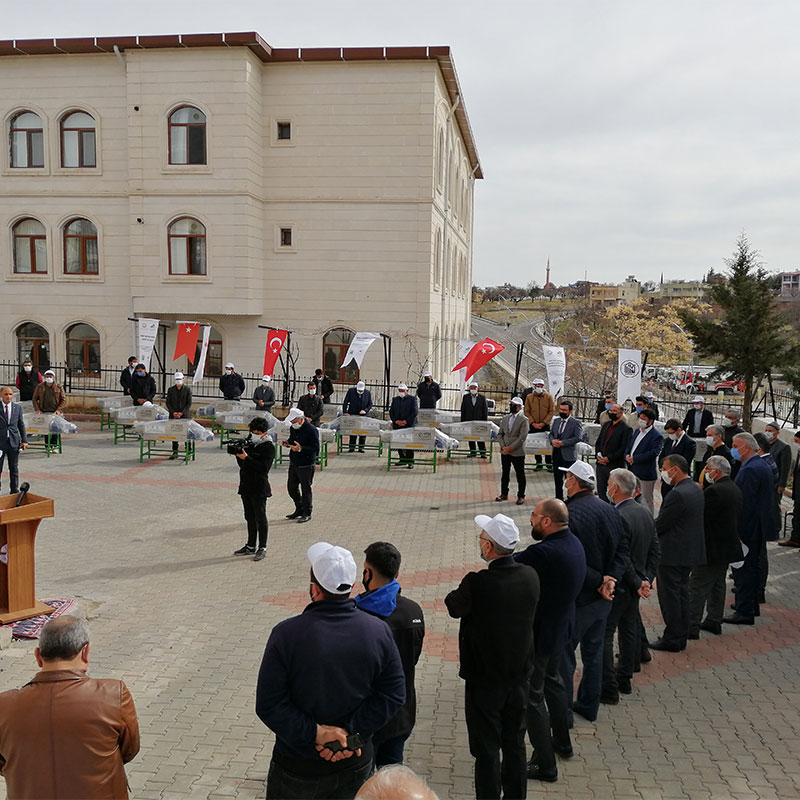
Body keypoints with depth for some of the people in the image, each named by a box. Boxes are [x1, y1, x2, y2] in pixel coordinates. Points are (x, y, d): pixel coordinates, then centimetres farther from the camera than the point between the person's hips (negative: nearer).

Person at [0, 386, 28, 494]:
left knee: (14, 468, 9)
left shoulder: (17, 407, 5)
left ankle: (14, 491, 18)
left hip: (14, 442, 2)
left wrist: (24, 440, 2)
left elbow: (21, 425, 9)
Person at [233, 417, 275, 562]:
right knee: (250, 517, 15)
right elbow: (242, 465, 14)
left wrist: (246, 458, -25)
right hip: (246, 487, 7)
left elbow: (263, 467, -22)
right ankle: (250, 546, 26)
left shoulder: (269, 447, -10)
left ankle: (262, 548, 6)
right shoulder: (250, 444, 11)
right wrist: (238, 455, -5)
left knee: (260, 517, -1)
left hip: (259, 488, -7)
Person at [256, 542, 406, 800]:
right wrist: (351, 732, -13)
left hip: (299, 768, -2)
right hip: (356, 763, 2)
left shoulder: (286, 634, -21)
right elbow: (394, 693, -11)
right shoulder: (379, 631, -13)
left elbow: (269, 705, -20)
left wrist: (315, 733, -16)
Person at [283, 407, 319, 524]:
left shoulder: (311, 430, -18)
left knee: (306, 489, 2)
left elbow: (316, 449, -21)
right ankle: (299, 510, 33)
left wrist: (301, 449, -31)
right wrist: (287, 443, -2)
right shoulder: (293, 428, 7)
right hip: (293, 463, 8)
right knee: (291, 487, 15)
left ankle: (307, 513, 17)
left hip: (306, 465, -8)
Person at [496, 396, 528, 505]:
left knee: (520, 475, 4)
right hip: (504, 452, 5)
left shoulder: (523, 420, -8)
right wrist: (503, 446, -6)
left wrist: (510, 448, -16)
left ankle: (521, 496, 14)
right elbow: (500, 434, 10)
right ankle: (504, 494, 26)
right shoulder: (505, 418, 10)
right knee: (504, 473, 14)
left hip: (517, 452, -5)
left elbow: (522, 437, -14)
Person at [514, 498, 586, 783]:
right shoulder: (574, 543, -3)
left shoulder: (544, 553, -32)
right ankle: (562, 742, 46)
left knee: (532, 696, 6)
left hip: (539, 634, -9)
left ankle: (544, 765, 16)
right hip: (561, 627, 9)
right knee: (552, 680, 29)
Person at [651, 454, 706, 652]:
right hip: (690, 552, 10)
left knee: (670, 597, 2)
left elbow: (660, 525, -20)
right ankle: (681, 637, 27)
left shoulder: (677, 495, -23)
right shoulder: (696, 489, 8)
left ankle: (672, 640, 10)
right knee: (681, 593, 18)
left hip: (672, 554, -10)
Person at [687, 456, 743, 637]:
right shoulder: (735, 489, 9)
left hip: (712, 550, -10)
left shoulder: (714, 491, -22)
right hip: (728, 547, 10)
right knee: (717, 585, 19)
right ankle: (714, 621, 28)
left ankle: (692, 627, -1)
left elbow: (701, 518, -23)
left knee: (697, 588, -3)